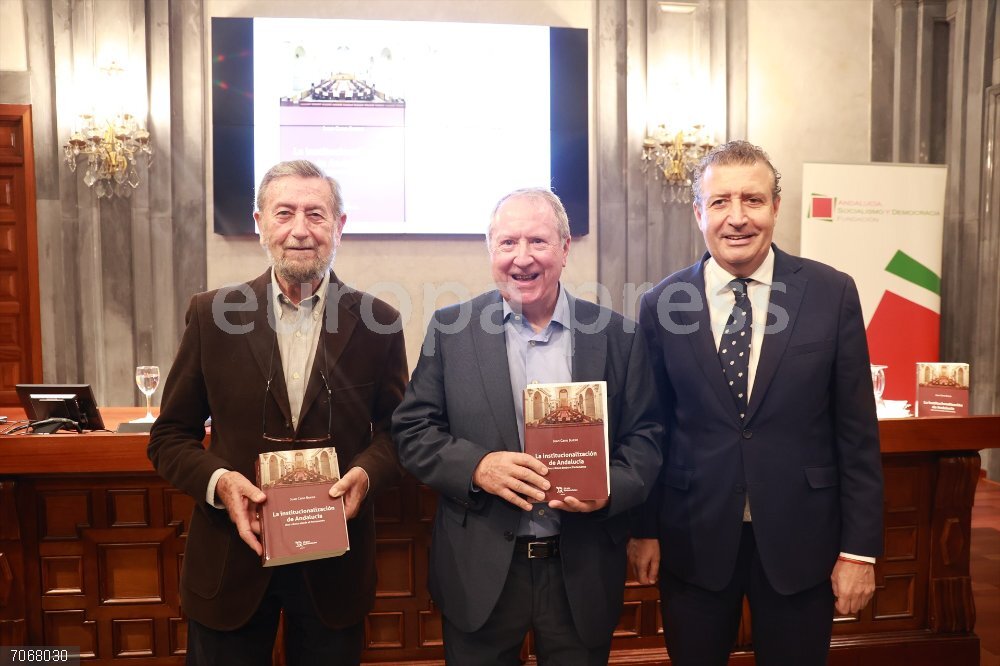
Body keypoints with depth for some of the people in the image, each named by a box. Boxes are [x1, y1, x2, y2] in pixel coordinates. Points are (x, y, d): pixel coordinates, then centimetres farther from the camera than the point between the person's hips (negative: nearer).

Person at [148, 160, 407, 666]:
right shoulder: (212, 315, -3)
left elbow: (398, 430, 4)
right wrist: (218, 481, -16)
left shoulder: (378, 322, -4)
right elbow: (170, 437, 2)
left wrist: (367, 471, -16)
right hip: (231, 560, 0)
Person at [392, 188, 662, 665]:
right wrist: (476, 466, -19)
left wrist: (611, 488, -17)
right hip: (479, 570, 0)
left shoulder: (617, 334, 0)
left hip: (584, 571, 1)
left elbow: (644, 437, 3)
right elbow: (413, 430, -2)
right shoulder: (451, 328, -2)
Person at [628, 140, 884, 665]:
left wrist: (860, 547, -3)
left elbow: (857, 431, -3)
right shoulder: (660, 305, -5)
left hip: (799, 539, 0)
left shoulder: (832, 294, -6)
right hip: (693, 540, 1)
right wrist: (644, 529, 5)